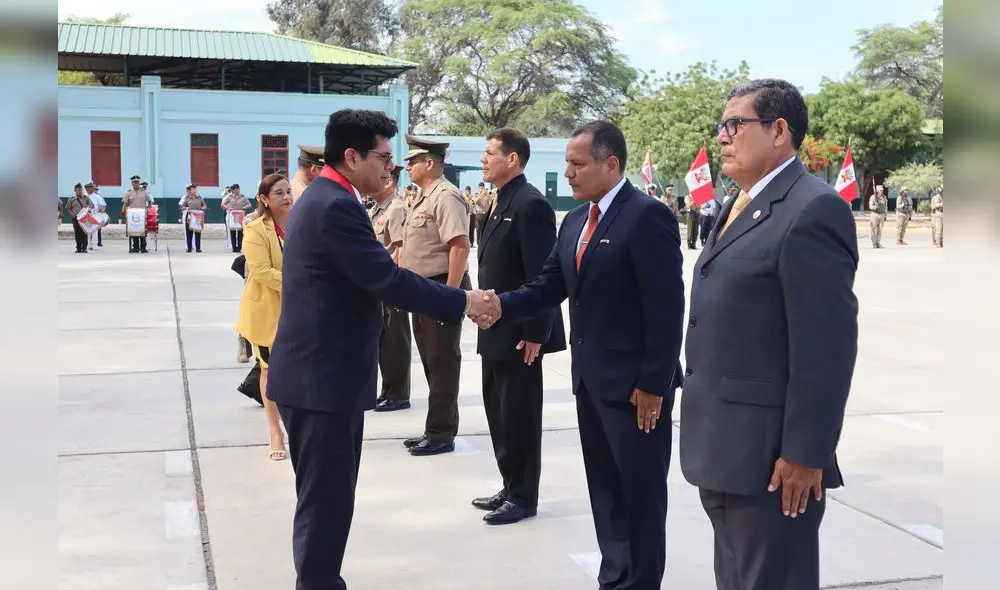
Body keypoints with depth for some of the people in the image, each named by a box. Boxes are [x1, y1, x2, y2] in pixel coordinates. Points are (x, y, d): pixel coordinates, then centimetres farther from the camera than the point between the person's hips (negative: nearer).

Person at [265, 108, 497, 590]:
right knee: (325, 498, -1)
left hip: (320, 370, 11)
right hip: (323, 376, -11)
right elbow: (386, 279, -23)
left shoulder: (324, 198, 14)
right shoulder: (336, 206, -20)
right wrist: (462, 302, -16)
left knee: (325, 495, 20)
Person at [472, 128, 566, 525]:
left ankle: (523, 497, 13)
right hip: (496, 331, 10)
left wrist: (534, 333, -21)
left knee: (520, 416, 1)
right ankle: (510, 488, 28)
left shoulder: (530, 204, -16)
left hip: (519, 333, -10)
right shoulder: (502, 204, 14)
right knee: (500, 414, 16)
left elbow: (542, 275, -20)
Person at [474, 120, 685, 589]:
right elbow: (549, 286, 9)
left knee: (640, 493, 5)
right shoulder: (575, 220, 12)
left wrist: (653, 384, -19)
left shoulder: (648, 216, -15)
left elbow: (666, 307, -18)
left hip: (634, 381, -8)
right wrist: (503, 306, -11)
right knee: (605, 488, 17)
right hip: (590, 377, 9)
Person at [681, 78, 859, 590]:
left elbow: (826, 345, -20)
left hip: (770, 456, -9)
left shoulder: (813, 209, -15)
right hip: (724, 450, 9)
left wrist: (805, 453, -20)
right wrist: (707, 438, 17)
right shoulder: (740, 207, 16)